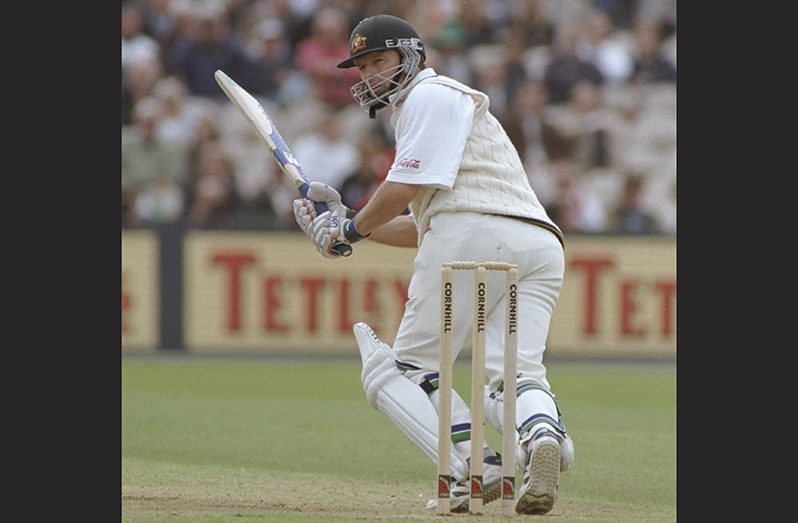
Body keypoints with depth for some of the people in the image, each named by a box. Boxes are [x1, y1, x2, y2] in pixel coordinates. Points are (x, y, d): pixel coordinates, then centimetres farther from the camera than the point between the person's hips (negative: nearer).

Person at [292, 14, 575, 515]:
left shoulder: (431, 96, 8)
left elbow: (406, 186, -4)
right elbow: (418, 227, 33)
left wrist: (353, 228, 10)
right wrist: (344, 220, 28)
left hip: (474, 234, -8)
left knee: (406, 368, -1)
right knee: (513, 373, -7)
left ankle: (472, 465, -23)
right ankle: (541, 431, -41)